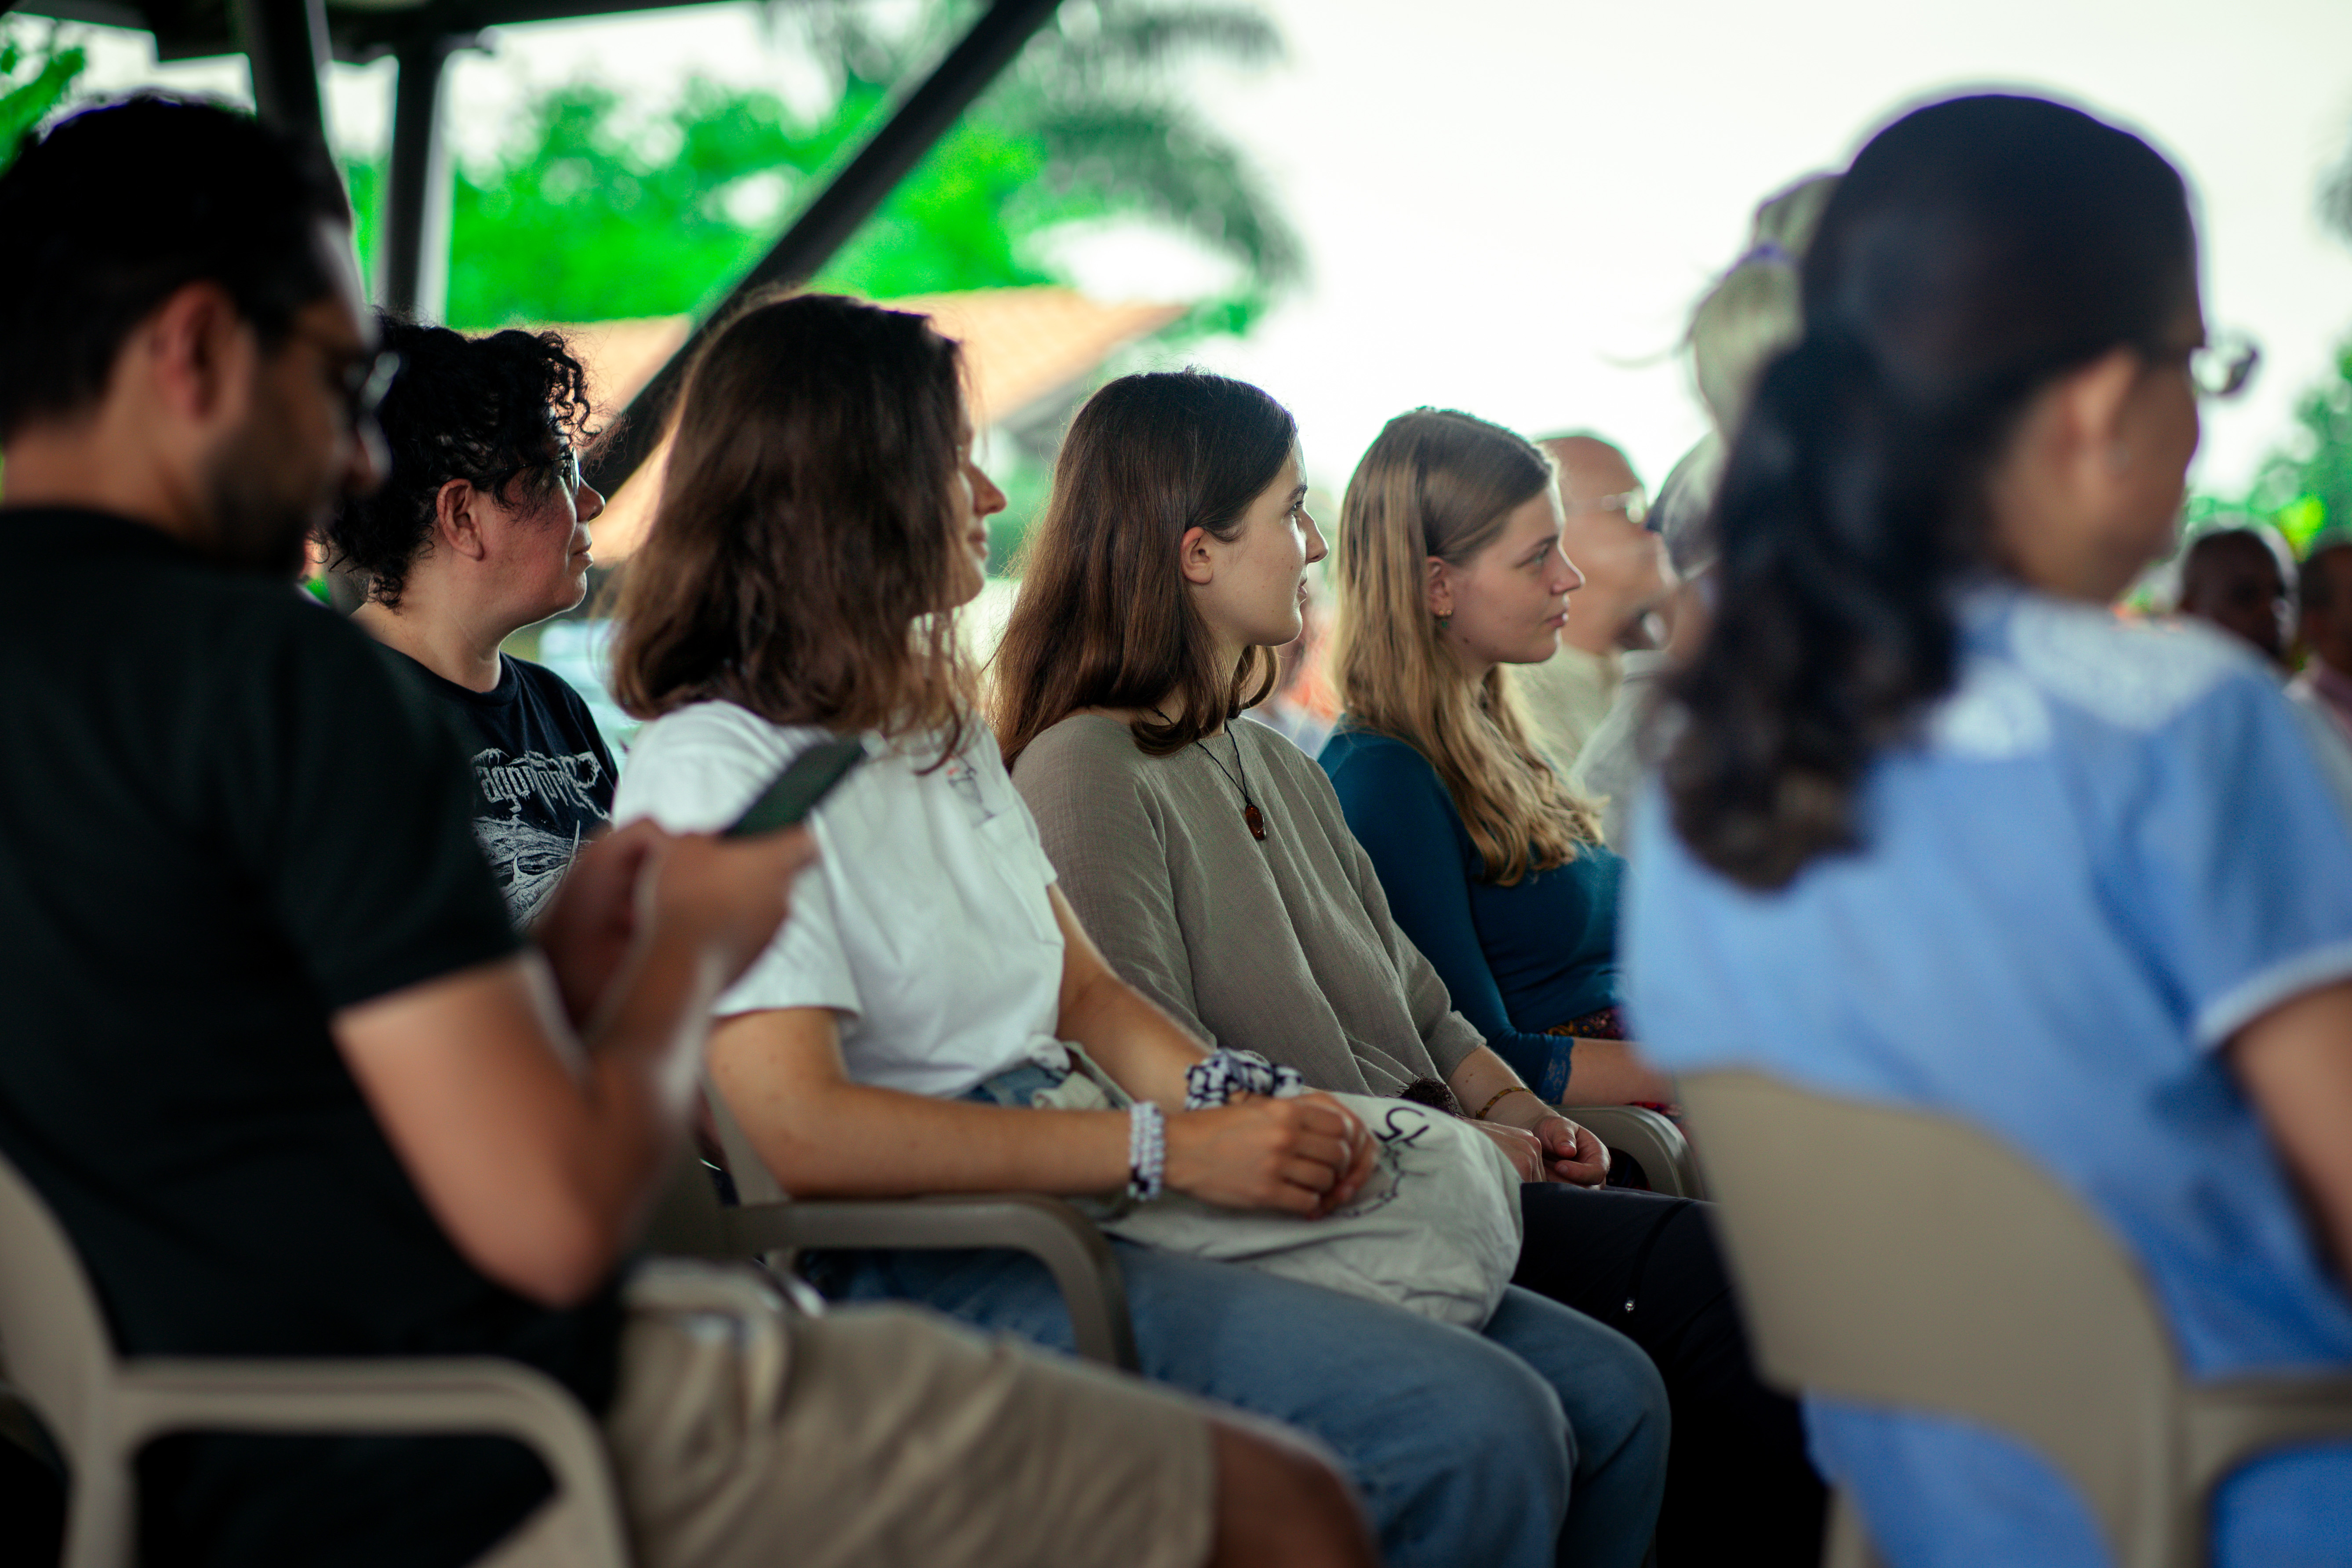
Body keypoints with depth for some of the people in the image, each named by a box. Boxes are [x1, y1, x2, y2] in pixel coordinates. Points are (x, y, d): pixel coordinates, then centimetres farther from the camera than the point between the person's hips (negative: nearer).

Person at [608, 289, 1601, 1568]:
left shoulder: (944, 731, 20)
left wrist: (1247, 1114, -3)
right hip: (919, 1263, -9)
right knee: (1475, 1430, -24)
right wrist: (1167, 1150, -19)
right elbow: (803, 1132, -20)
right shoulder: (715, 768, -10)